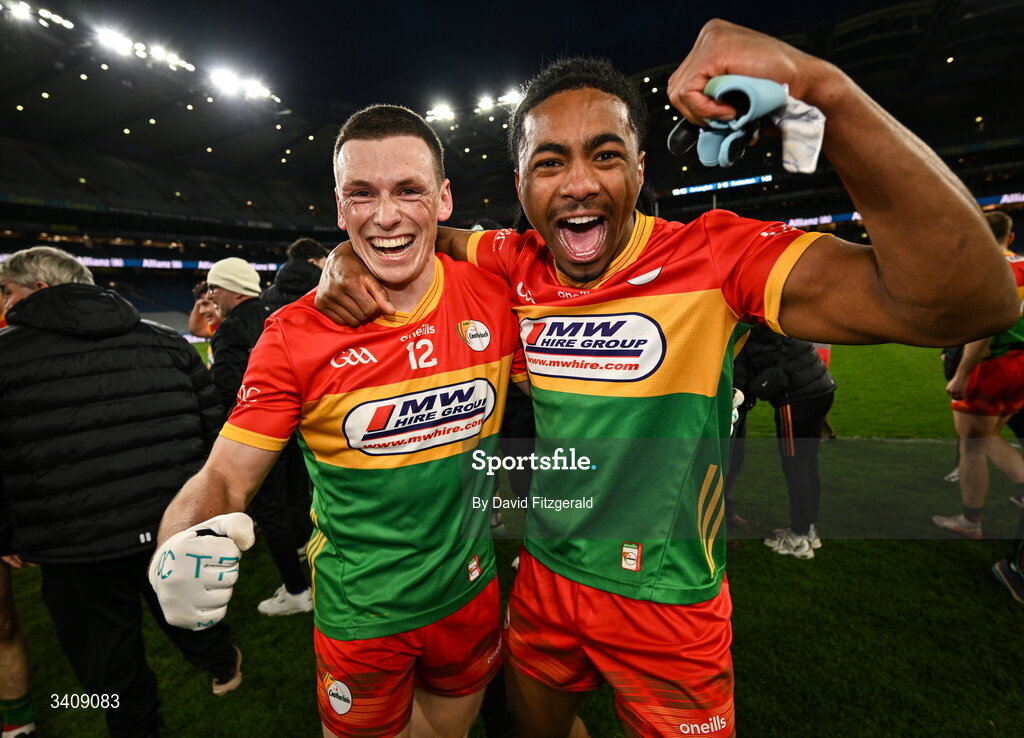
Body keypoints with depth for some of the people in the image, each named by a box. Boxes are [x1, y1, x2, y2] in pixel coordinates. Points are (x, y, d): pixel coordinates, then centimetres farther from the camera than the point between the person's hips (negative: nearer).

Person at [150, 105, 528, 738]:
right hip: (360, 612, -1)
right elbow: (223, 480, -12)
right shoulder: (295, 335, -18)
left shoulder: (494, 298, -13)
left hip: (471, 592, 2)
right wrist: (175, 557, -32)